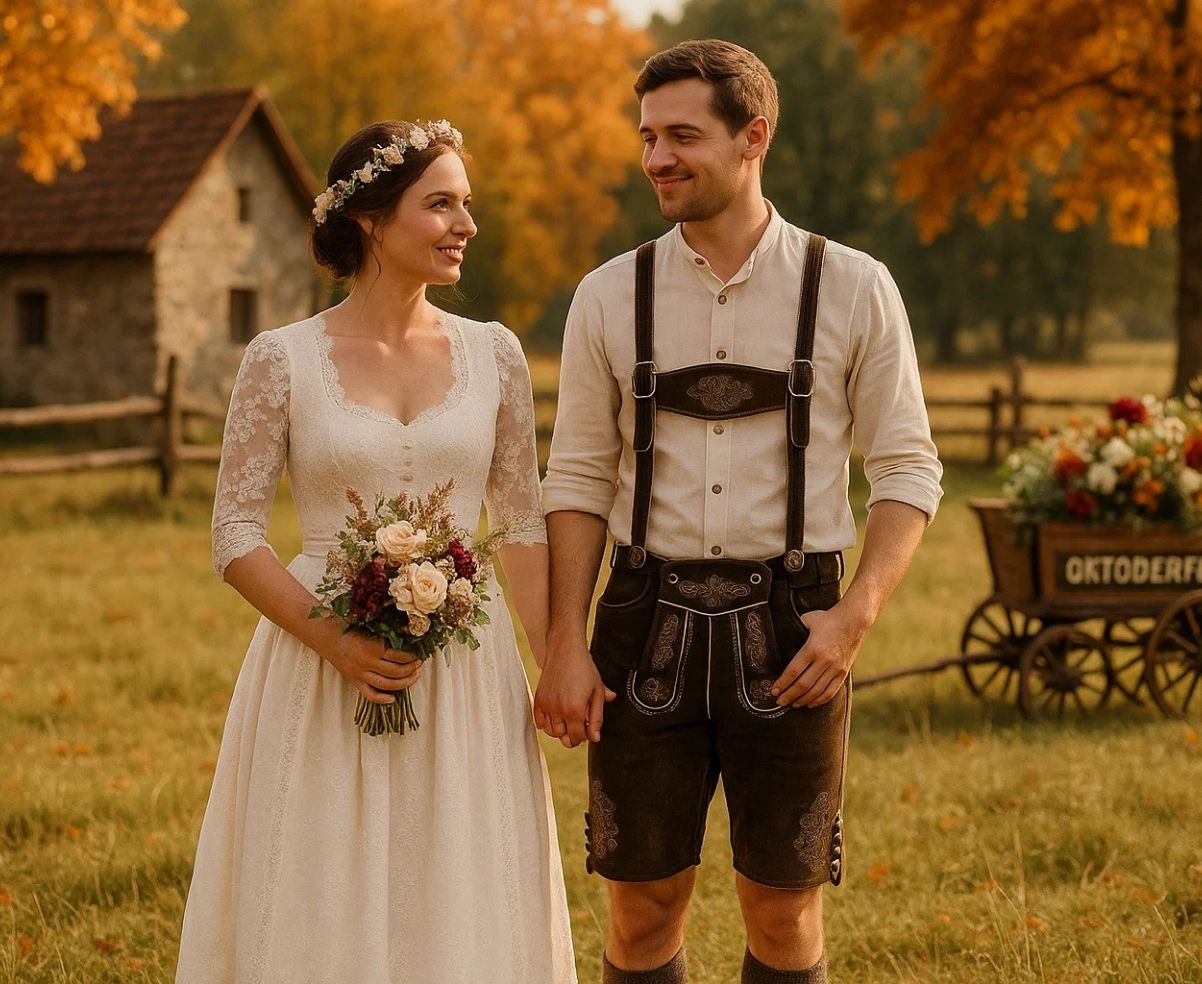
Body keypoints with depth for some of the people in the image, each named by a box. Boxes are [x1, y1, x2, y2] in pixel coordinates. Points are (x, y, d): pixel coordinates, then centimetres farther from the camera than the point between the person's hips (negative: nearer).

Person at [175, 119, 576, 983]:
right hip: (322, 672, -2)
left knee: (461, 909, 7)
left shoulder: (493, 353, 5)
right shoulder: (282, 360, -3)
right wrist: (332, 638, -17)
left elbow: (524, 526, 7)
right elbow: (235, 536, -4)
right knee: (325, 911, 4)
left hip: (464, 677, 2)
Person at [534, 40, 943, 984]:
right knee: (643, 903, 7)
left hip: (789, 631, -1)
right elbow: (578, 479, 6)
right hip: (647, 623, 1)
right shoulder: (610, 296, 3)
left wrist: (857, 614, -13)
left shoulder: (852, 289, -1)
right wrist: (565, 646, -3)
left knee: (784, 908, 7)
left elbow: (908, 470, 1)